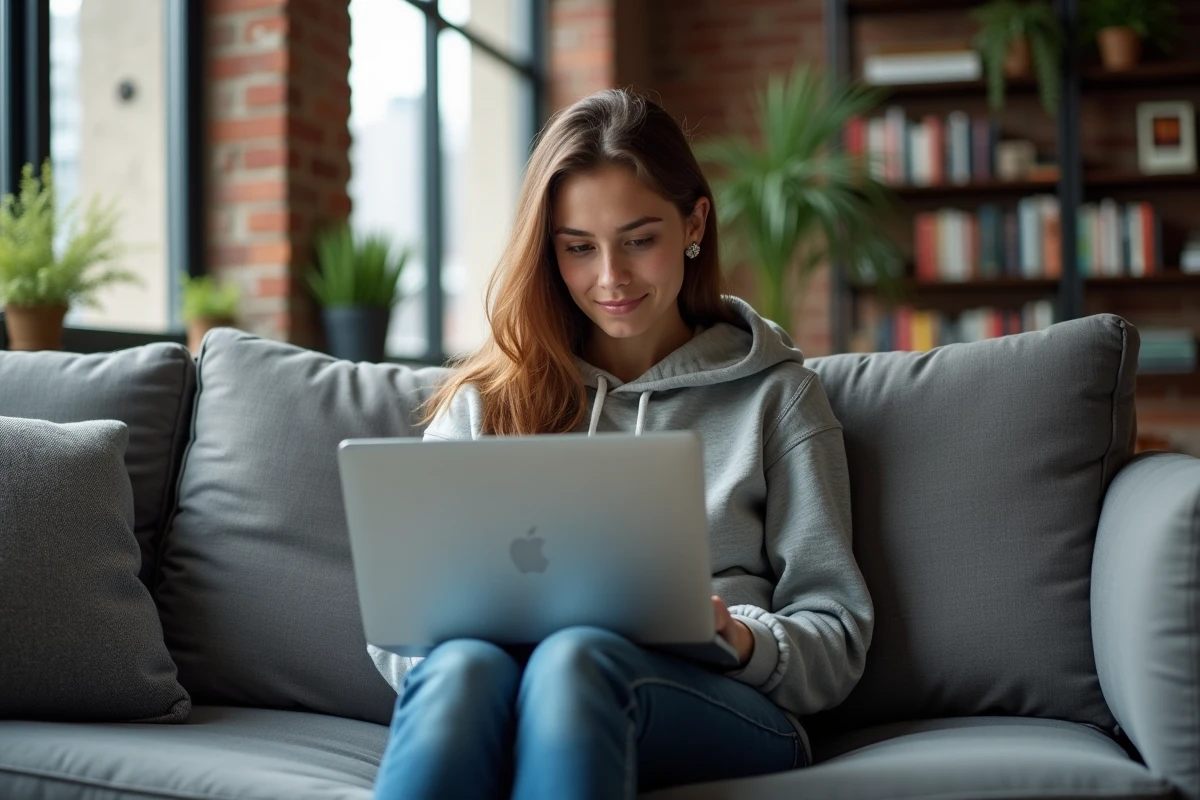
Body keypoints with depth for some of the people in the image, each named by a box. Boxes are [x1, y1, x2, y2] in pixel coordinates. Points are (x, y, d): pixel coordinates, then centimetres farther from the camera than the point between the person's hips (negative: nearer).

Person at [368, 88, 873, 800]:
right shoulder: (487, 401, 20)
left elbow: (837, 640, 10)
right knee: (465, 665, -36)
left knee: (575, 659, -36)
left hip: (718, 706, -1)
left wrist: (738, 639, -12)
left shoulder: (772, 394, 16)